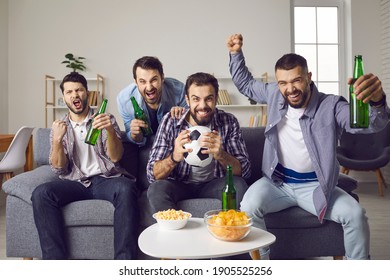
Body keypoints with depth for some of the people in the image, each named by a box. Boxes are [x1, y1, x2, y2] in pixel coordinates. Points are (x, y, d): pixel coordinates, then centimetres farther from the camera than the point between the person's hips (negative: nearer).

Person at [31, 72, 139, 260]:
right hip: (75, 182, 2)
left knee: (125, 188, -35)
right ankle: (55, 259, -24)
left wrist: (110, 130, -21)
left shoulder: (105, 119, 13)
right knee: (40, 194, -27)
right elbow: (59, 169, 6)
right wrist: (57, 140, -12)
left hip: (106, 179, -1)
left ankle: (124, 261, -33)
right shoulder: (59, 126, 17)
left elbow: (116, 157, -2)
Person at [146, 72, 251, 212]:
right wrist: (174, 158, -38)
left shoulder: (228, 122, -11)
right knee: (156, 189, -29)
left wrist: (220, 154, -35)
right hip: (179, 185, 0)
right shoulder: (170, 121, -13)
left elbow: (245, 170, -14)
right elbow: (152, 175, -15)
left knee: (239, 186, -27)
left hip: (213, 185, 1)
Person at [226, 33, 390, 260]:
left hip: (315, 186, -1)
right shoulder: (274, 95, -2)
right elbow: (245, 84, 16)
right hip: (277, 182, 2)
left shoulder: (331, 106, -13)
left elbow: (370, 123, -28)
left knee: (355, 215, -20)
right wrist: (236, 53, 3)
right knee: (249, 206, -28)